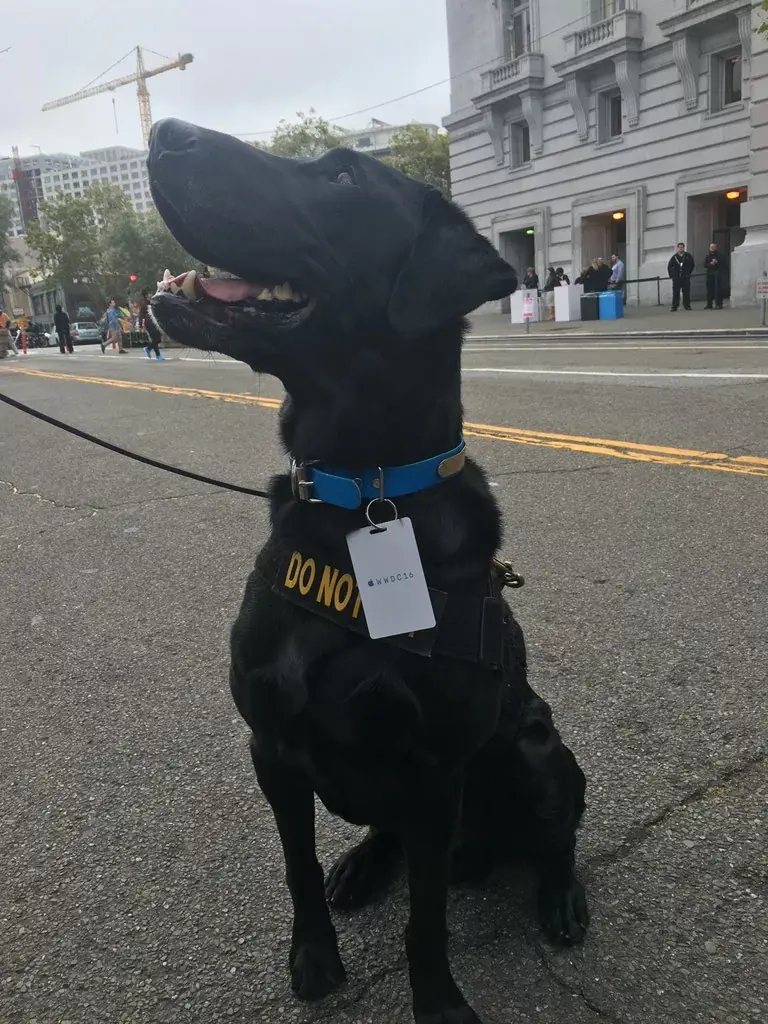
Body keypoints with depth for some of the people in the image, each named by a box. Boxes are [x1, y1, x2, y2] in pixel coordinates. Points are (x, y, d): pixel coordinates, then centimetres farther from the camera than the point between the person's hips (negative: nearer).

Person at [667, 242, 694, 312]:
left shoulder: (688, 256, 3)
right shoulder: (674, 257, 4)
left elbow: (693, 264, 15)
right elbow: (669, 267, 12)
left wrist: (689, 273, 10)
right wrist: (671, 275, 7)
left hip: (686, 278, 0)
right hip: (676, 278, 0)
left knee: (686, 293, 1)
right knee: (676, 293, -3)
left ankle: (687, 305, 7)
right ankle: (674, 307, -1)